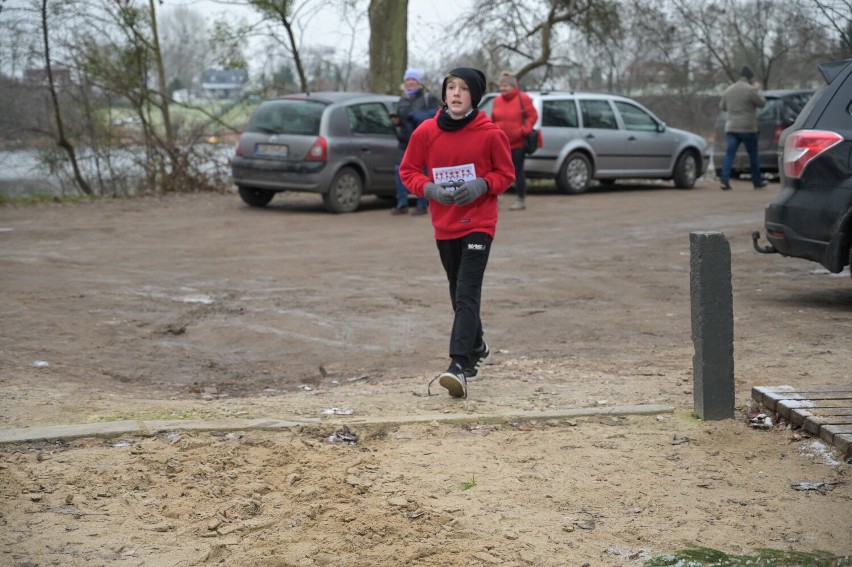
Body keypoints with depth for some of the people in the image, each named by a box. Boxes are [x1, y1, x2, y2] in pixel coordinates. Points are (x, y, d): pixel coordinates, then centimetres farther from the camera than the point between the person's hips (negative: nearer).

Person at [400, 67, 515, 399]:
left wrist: (482, 185, -18)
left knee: (467, 294, -15)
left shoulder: (490, 133, -8)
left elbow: (506, 174, 1)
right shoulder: (426, 132, -2)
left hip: (479, 223, -4)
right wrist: (429, 188, -13)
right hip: (444, 224, 4)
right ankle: (477, 349, 40)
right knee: (458, 294, 17)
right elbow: (408, 171, 6)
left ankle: (459, 366, -23)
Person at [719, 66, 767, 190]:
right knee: (753, 155, 9)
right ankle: (757, 181, 18)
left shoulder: (729, 90, 10)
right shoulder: (750, 90, -11)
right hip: (747, 129, -4)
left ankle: (724, 179, -17)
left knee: (729, 154, -2)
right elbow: (761, 103, -3)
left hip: (731, 128, 4)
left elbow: (722, 106, 19)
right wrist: (757, 90, 11)